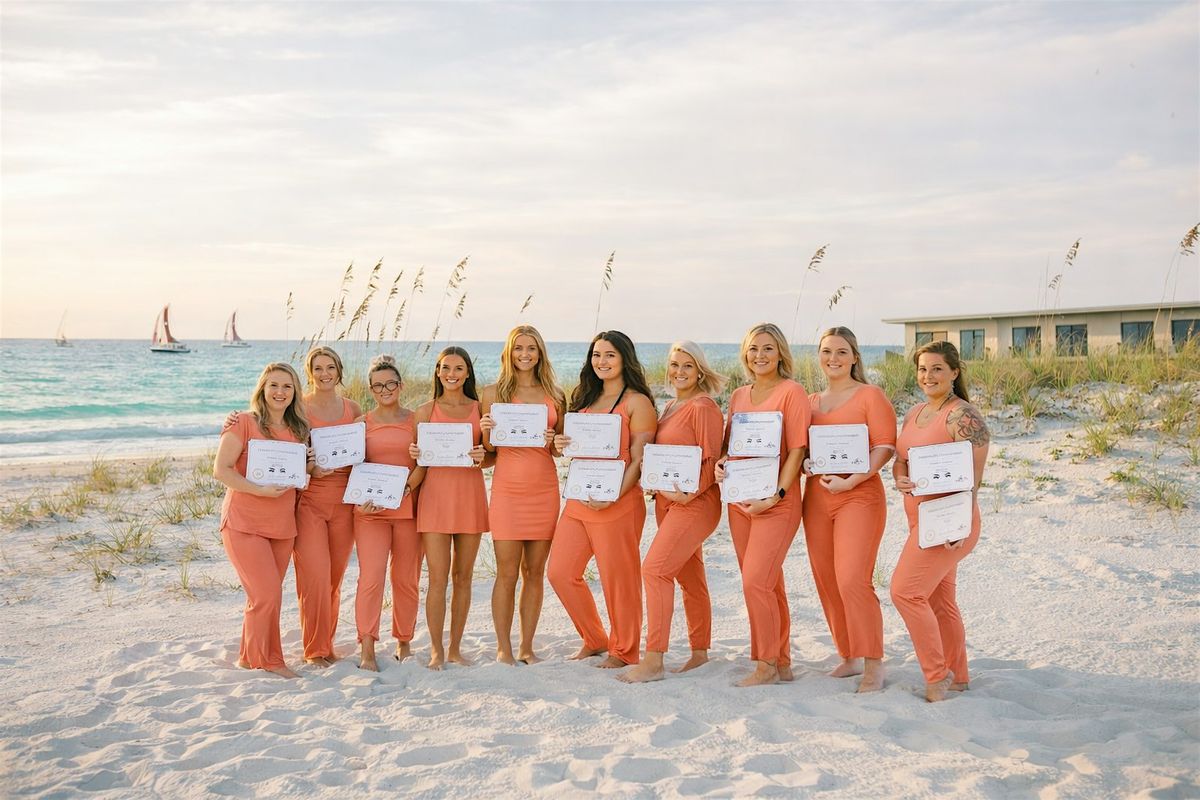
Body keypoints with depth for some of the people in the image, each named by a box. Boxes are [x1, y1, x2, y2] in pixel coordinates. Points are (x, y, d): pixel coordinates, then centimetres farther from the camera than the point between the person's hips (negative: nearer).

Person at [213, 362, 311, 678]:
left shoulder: (297, 429, 12)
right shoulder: (244, 422, -6)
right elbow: (221, 469, -11)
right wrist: (258, 490, -21)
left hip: (282, 525, 6)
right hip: (244, 522, -6)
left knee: (267, 595, 10)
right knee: (267, 594, -10)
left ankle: (251, 657, 24)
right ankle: (269, 661, 7)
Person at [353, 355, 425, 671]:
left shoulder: (415, 420, 7)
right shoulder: (362, 423, 9)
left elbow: (424, 463, 1)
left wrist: (404, 489, -14)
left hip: (408, 507, 1)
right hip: (370, 509, 0)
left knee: (406, 579, 7)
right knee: (371, 577, -11)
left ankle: (404, 643, 22)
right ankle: (367, 651, -9)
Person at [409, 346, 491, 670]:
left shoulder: (480, 408, 8)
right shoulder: (426, 411, 6)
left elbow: (493, 456, 9)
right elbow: (417, 456, 10)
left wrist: (482, 457, -12)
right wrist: (415, 454, -12)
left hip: (470, 494, 2)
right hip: (435, 494, -1)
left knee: (463, 576, 7)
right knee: (438, 577, -4)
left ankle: (455, 648, 17)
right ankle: (436, 650, 6)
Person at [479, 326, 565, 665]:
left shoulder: (555, 395, 10)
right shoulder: (493, 392, 4)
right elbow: (487, 448, 8)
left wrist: (553, 441, -6)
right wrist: (486, 430, -12)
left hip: (544, 489, 2)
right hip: (507, 488, -2)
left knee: (534, 571, 6)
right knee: (507, 573, -2)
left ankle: (526, 647, 16)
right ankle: (503, 648, 9)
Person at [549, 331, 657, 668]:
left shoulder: (637, 402, -5)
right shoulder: (586, 399, 15)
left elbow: (639, 460, -11)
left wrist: (612, 498, -21)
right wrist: (561, 446, 1)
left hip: (618, 504, -7)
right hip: (578, 501, 7)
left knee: (618, 577, 1)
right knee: (560, 572, 6)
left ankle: (624, 650, 20)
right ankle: (594, 640, 25)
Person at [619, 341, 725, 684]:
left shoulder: (703, 407, -10)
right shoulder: (670, 408, 16)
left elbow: (711, 461, -14)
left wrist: (689, 493, -25)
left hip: (695, 502, -9)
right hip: (667, 500, 9)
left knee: (655, 568, -16)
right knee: (689, 576, 14)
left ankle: (653, 661, -15)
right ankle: (700, 652, 23)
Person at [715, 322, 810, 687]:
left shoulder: (792, 392, -5)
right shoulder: (739, 396, 13)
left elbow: (797, 449, -11)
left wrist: (776, 495, -17)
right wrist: (720, 464, -2)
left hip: (776, 503, -6)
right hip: (740, 501, 6)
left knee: (756, 582, -12)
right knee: (767, 585, 12)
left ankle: (767, 664, 2)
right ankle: (782, 662, 22)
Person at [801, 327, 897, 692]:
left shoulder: (870, 395, -1)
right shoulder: (811, 401, 15)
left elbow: (885, 445, -9)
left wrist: (853, 480, -19)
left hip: (859, 496, -6)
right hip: (816, 496, 6)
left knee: (853, 581, -15)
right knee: (826, 582, 7)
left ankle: (873, 666, -6)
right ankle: (849, 657, 21)